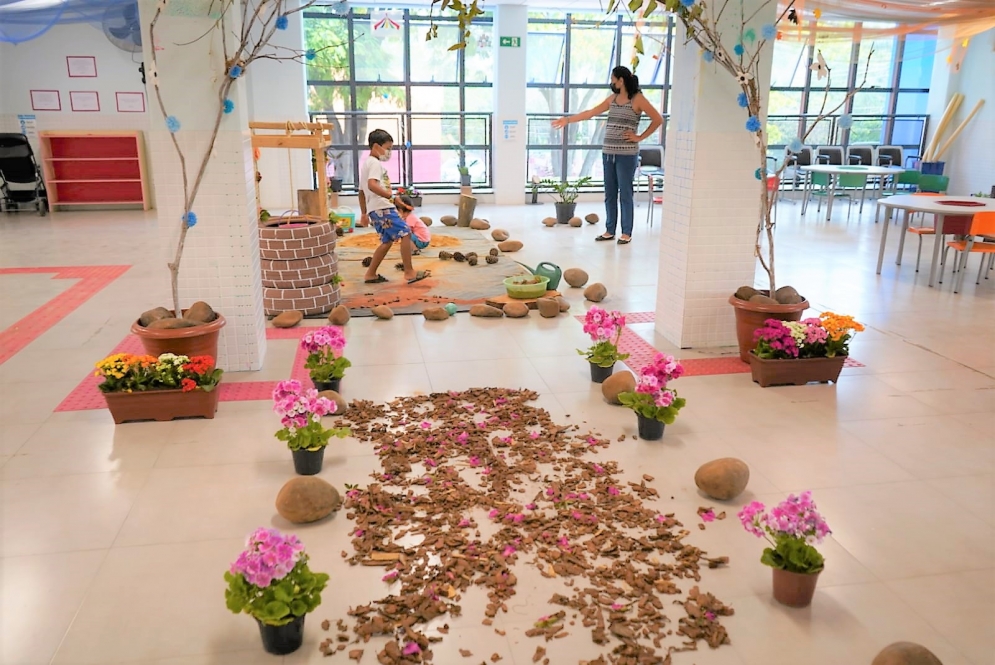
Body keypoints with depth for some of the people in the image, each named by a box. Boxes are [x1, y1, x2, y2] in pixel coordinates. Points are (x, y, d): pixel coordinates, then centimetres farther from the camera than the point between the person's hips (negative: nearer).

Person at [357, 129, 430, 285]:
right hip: (382, 208, -11)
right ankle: (409, 272, -11)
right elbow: (372, 185, -28)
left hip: (375, 209, 11)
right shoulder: (375, 163, -9)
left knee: (388, 241, 15)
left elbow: (361, 191, 27)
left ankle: (371, 274, 16)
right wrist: (392, 197, -29)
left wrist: (364, 213, 31)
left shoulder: (366, 164, 24)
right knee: (405, 233, -11)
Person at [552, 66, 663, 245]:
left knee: (625, 194, -1)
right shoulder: (613, 98, 13)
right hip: (608, 152, 6)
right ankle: (609, 230, 17)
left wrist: (640, 137, -6)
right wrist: (568, 120, 17)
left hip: (627, 154, -6)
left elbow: (658, 119, -6)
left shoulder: (637, 99, -5)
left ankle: (627, 233, 6)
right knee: (609, 194, 9)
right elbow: (590, 113, 17)